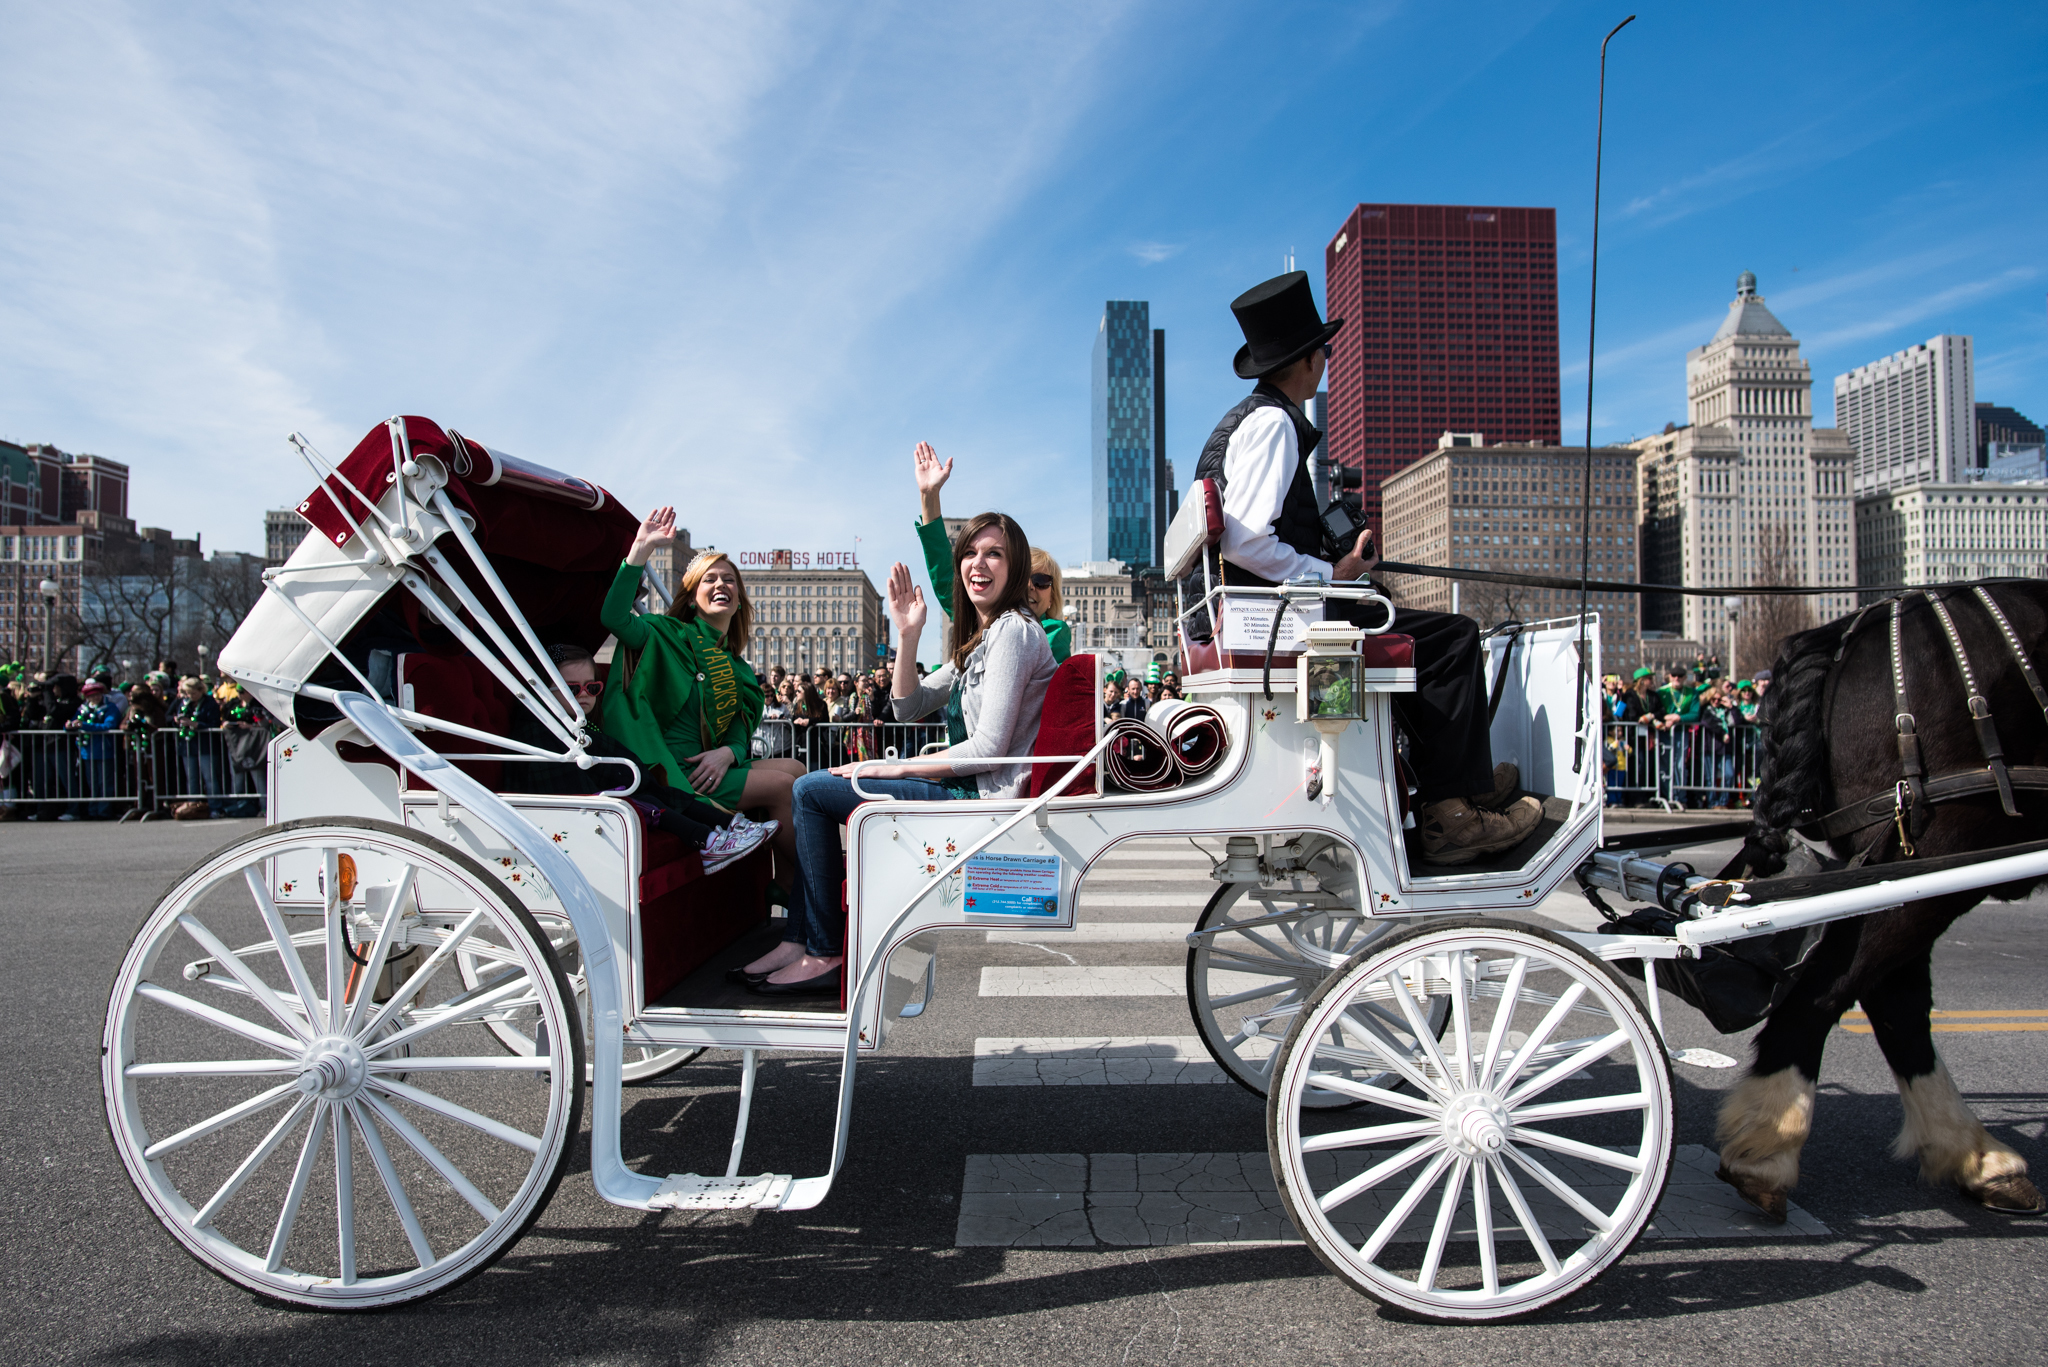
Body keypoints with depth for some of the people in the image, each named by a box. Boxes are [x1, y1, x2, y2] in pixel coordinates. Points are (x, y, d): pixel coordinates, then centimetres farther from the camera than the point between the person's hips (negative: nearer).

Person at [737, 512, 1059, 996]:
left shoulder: (1013, 631, -14)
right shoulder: (979, 639, 17)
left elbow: (989, 748, -21)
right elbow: (909, 707, 14)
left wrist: (898, 768, -11)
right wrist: (908, 635, 0)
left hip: (983, 797, -10)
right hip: (966, 788, 10)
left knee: (812, 790, -10)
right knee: (814, 784, 12)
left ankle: (826, 955, -4)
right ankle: (797, 941, 8)